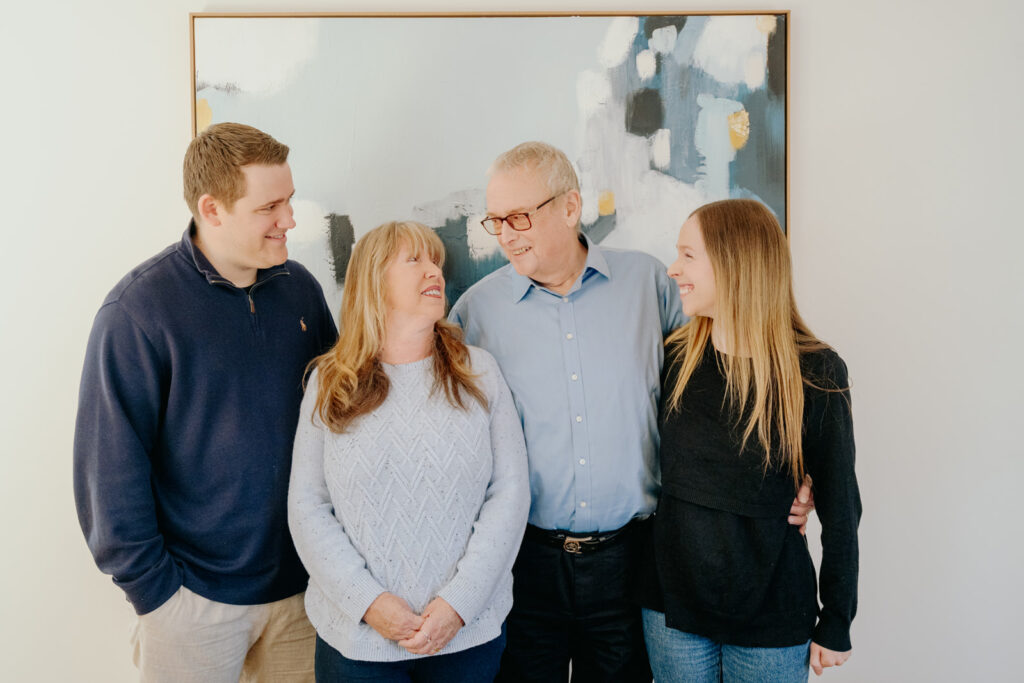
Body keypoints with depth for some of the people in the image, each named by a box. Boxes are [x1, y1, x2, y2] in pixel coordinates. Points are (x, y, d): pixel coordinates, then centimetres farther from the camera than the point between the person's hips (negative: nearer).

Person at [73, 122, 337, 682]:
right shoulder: (138, 310, -15)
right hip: (195, 595, -4)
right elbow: (110, 468, -13)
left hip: (302, 581, 5)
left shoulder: (299, 286, 0)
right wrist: (150, 589, -11)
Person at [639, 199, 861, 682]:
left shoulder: (815, 374, -14)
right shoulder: (675, 358, -4)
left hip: (771, 620, -2)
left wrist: (836, 623, -2)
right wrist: (641, 583, 7)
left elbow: (839, 507, -7)